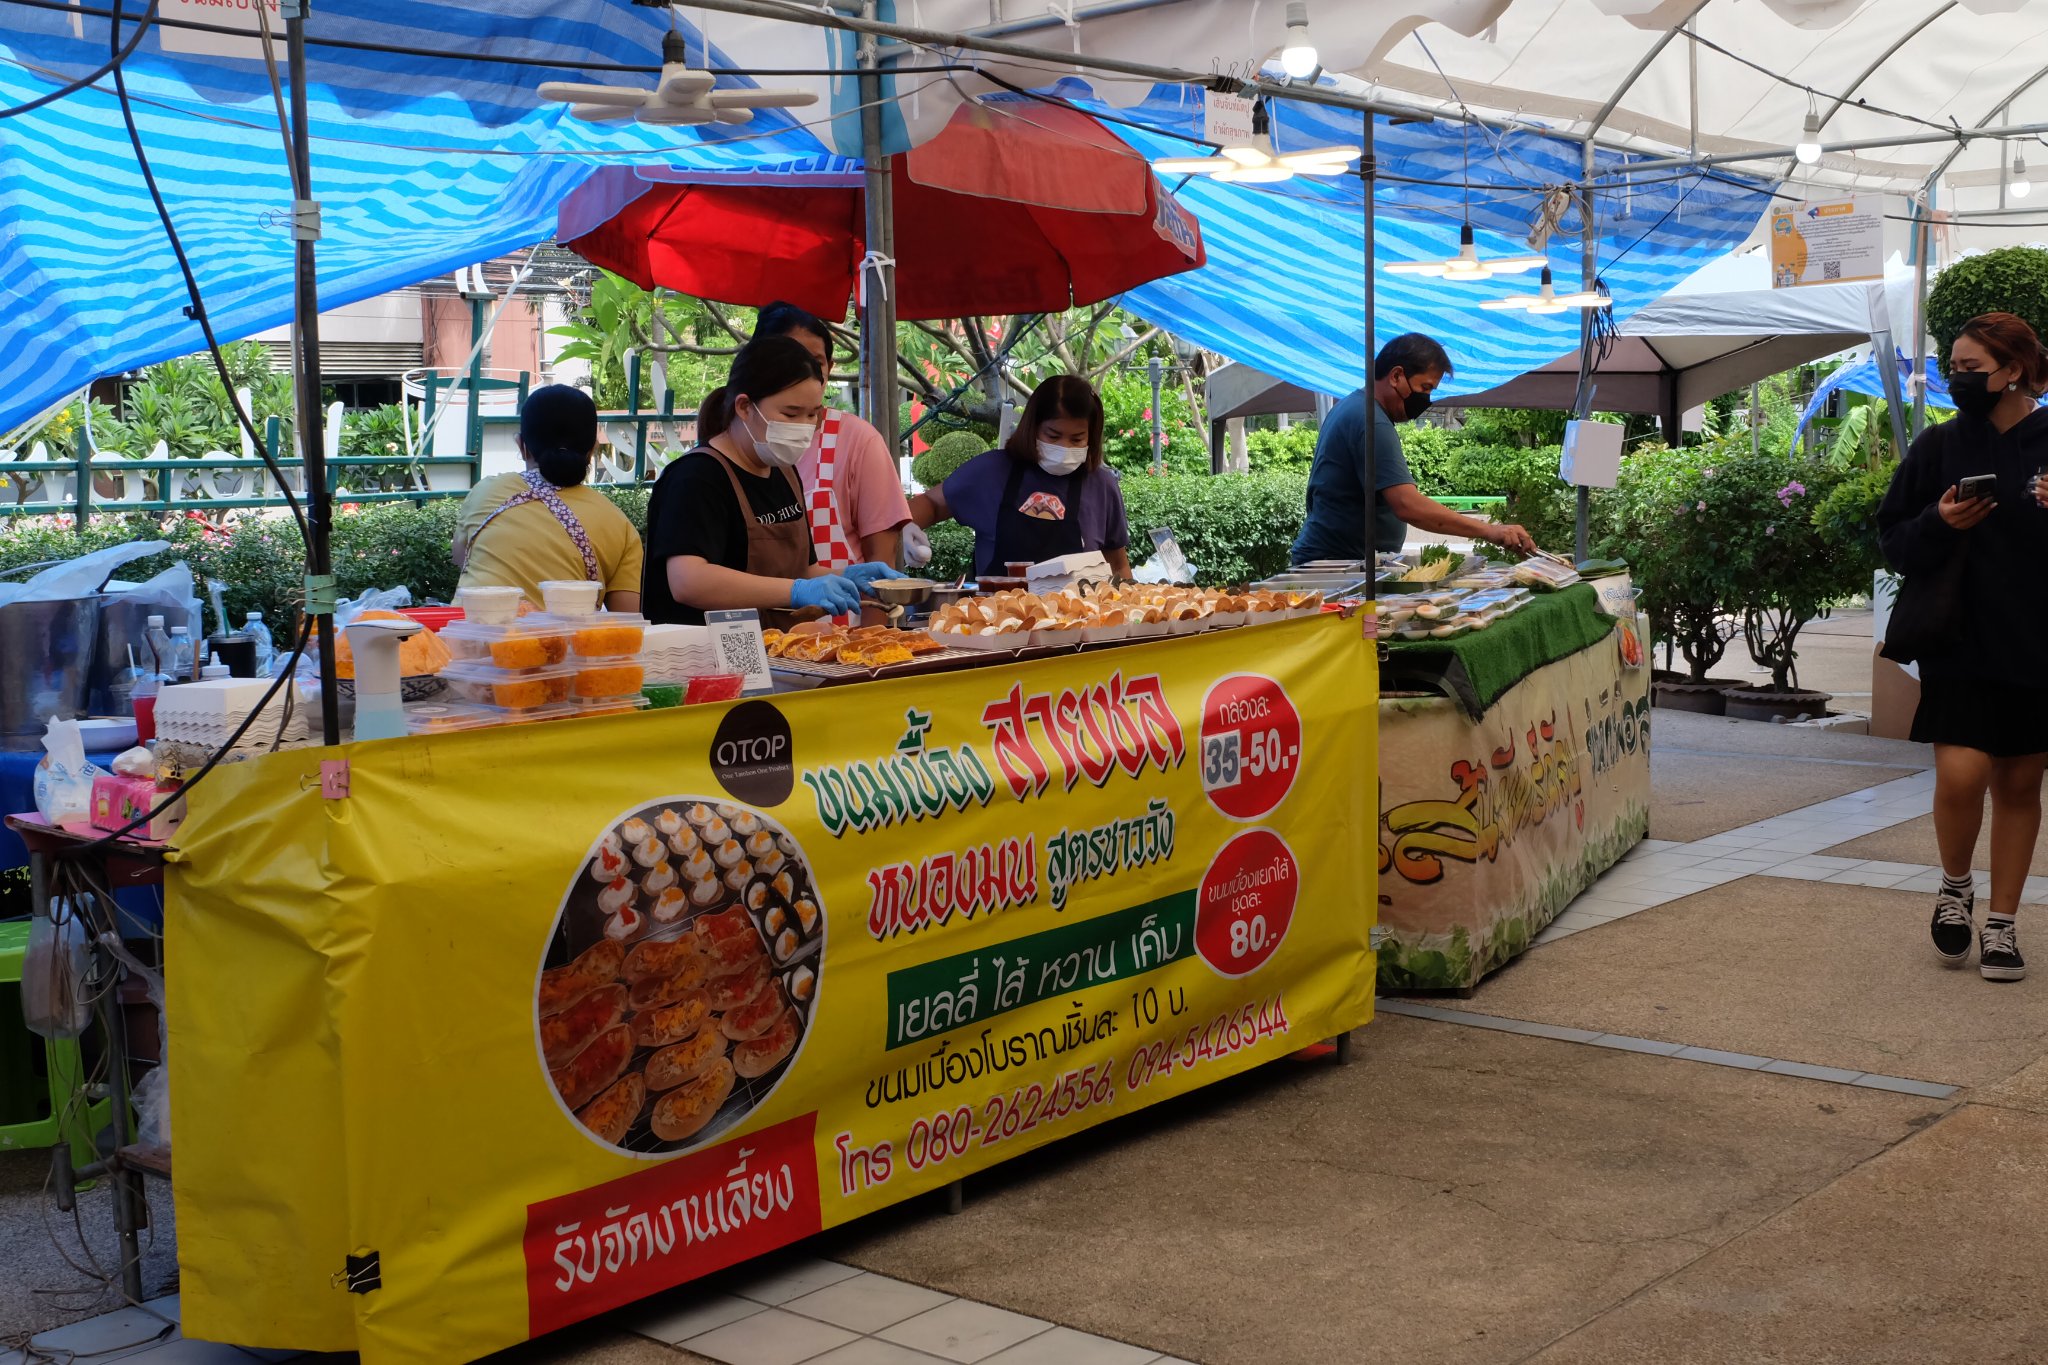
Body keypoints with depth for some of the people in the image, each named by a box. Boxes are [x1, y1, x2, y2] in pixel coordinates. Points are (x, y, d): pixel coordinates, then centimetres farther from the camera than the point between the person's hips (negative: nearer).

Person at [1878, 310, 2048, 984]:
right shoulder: (1939, 447, 2)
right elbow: (1894, 540, 4)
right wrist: (1939, 524, -16)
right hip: (1961, 645, 0)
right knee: (1960, 775, -13)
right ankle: (1955, 889, 16)